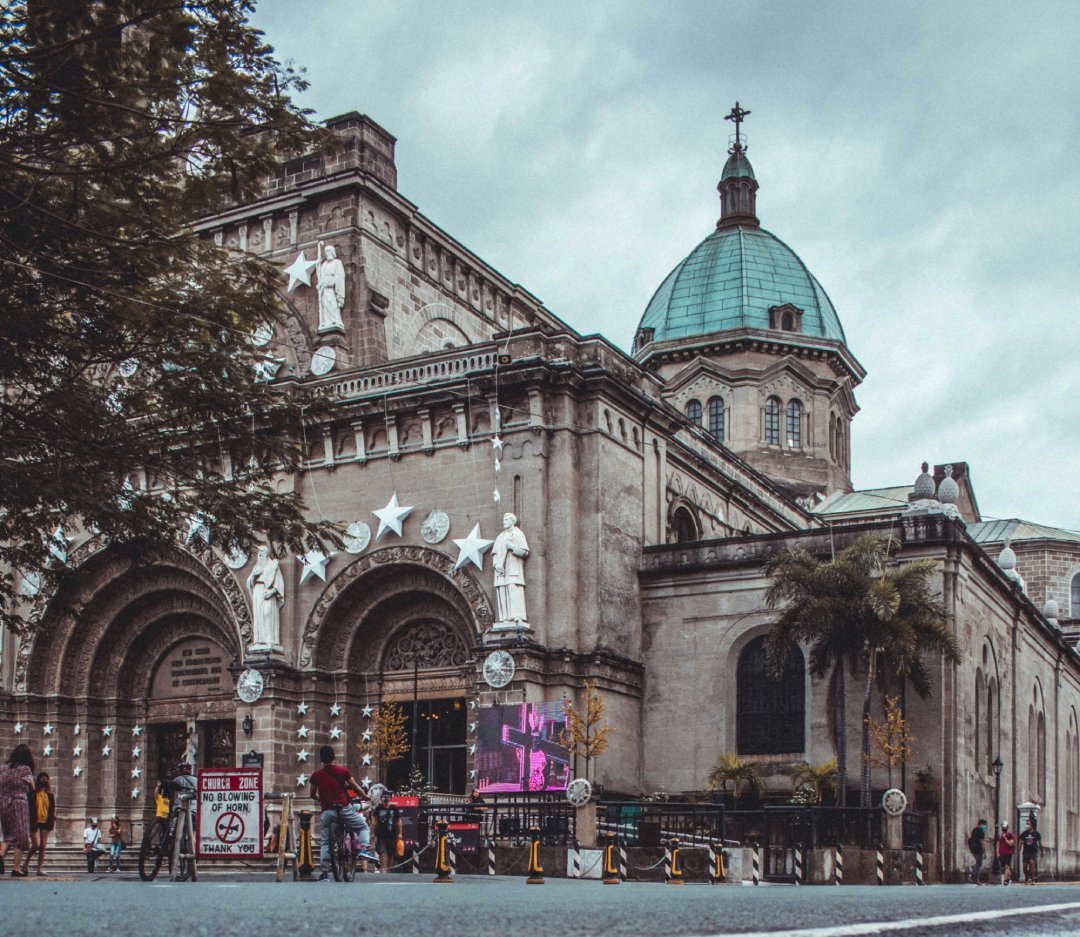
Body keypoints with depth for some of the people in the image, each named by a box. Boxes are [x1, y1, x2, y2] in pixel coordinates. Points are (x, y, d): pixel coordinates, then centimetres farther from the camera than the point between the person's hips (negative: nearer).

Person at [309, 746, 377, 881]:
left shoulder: (316, 775, 6)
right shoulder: (343, 770, 3)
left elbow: (313, 795, 16)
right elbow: (356, 787, 6)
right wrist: (364, 797, 24)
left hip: (327, 811, 1)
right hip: (344, 808, -1)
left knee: (325, 842, 9)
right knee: (364, 827, 17)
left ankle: (324, 872, 2)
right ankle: (365, 849, -9)